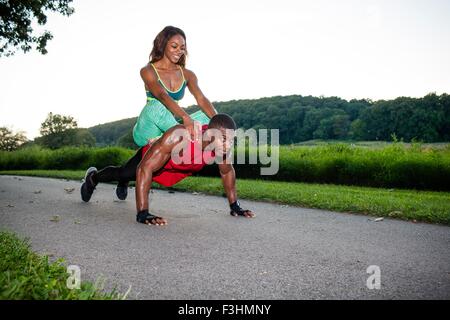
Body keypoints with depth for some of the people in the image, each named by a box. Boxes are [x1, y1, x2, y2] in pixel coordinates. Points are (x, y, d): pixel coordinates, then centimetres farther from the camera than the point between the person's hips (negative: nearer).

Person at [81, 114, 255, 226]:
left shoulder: (222, 142, -33)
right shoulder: (178, 136, -49)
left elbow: (227, 171, -13)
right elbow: (145, 169, -45)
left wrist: (234, 206, -10)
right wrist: (142, 213, -48)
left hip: (178, 170, 6)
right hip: (150, 158, -5)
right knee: (121, 173, 22)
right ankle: (93, 177, 54)